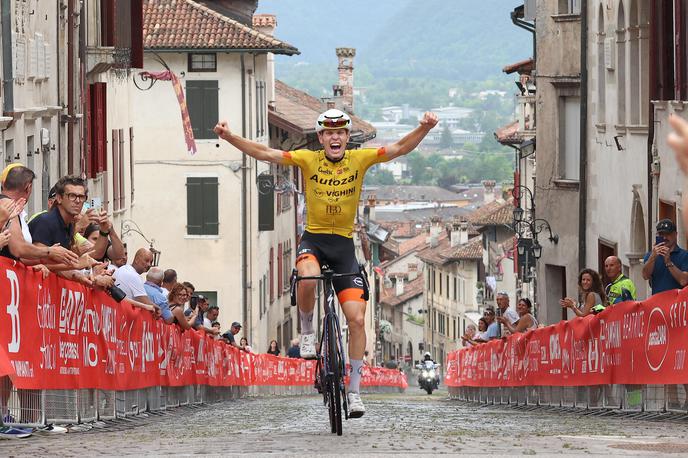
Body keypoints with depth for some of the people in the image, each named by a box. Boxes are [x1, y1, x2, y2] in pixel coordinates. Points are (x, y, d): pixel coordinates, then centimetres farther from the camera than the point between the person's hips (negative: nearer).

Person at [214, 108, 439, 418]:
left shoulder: (359, 159, -2)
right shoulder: (308, 160, -3)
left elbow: (400, 148, -10)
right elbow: (264, 153, -10)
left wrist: (423, 129, -28)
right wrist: (229, 137, -22)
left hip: (344, 244, 1)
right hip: (313, 239, -1)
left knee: (357, 320, -6)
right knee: (308, 278, -38)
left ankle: (354, 391, 4)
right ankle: (307, 330, -7)